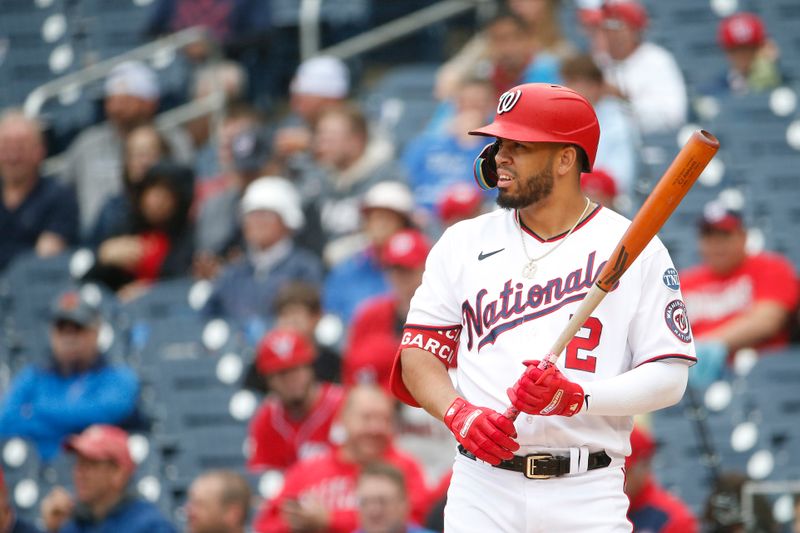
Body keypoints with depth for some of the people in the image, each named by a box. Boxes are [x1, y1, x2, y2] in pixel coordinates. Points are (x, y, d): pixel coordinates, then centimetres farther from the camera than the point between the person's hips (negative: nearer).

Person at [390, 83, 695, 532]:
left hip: (589, 493, -2)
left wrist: (578, 397, -18)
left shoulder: (634, 250, 3)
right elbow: (420, 350, 10)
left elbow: (668, 376, -3)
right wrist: (459, 413, -10)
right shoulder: (464, 243, 12)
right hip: (482, 490, 2)